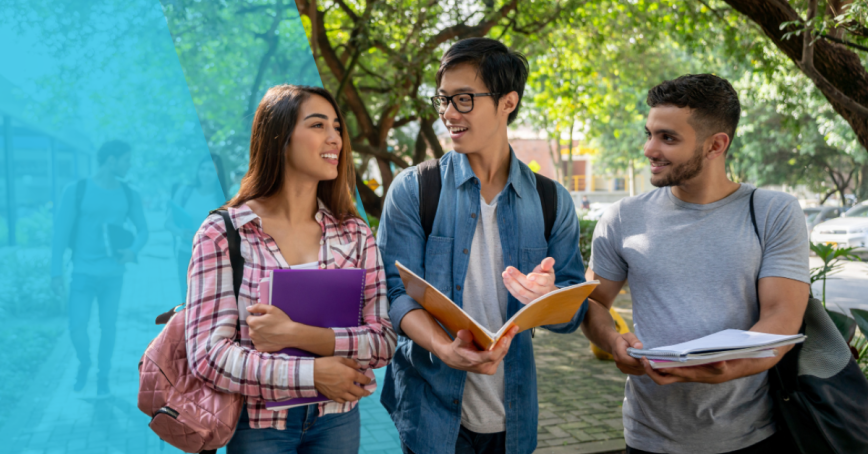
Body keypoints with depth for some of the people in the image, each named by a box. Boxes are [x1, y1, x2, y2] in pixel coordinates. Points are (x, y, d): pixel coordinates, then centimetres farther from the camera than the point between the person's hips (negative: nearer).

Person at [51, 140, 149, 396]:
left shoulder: (129, 195, 4)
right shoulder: (77, 191, -5)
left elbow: (142, 229, 11)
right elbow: (61, 232, -5)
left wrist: (133, 250, -11)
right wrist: (56, 272, -9)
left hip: (113, 274, 2)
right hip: (83, 272, -2)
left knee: (108, 327, 5)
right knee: (77, 328, -7)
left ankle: (103, 377, 24)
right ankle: (84, 364, 24)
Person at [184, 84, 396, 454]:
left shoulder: (354, 235, -1)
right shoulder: (221, 234, -9)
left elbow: (383, 342, -7)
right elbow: (208, 355, -14)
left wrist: (297, 334, -21)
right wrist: (313, 374, -20)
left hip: (336, 419, 3)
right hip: (258, 424, -2)